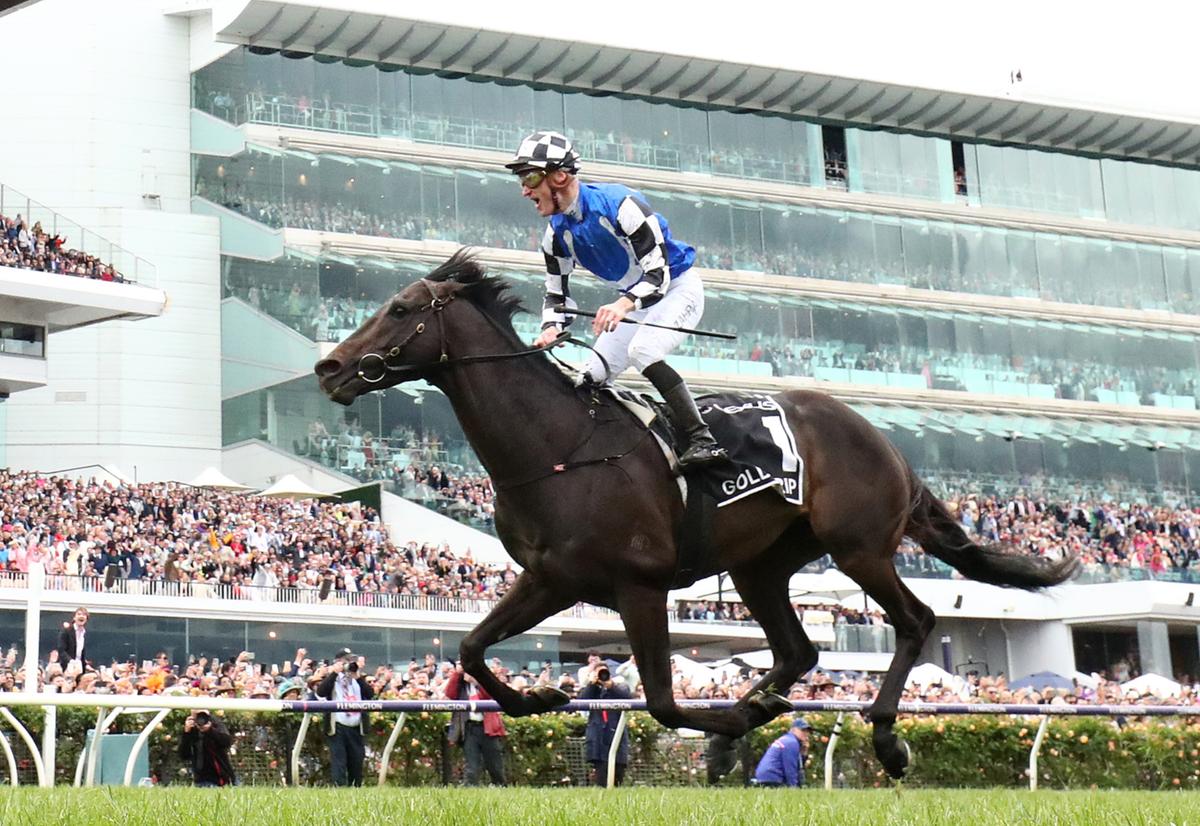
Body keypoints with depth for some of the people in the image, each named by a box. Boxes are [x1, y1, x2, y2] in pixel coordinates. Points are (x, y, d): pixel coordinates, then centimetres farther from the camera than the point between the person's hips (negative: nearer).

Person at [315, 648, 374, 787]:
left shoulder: (359, 679, 18)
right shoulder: (331, 678, 7)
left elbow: (370, 695, 2)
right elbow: (321, 692, -13)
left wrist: (358, 677, -6)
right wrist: (334, 672, -13)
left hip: (356, 728, 4)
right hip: (337, 727, -4)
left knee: (356, 763, 7)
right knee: (339, 763, -9)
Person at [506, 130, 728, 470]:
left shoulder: (620, 204, -29)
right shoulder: (557, 234, -5)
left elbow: (658, 273, -31)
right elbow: (557, 294, 1)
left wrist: (624, 305, -49)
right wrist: (551, 329, -21)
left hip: (678, 286, -8)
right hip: (635, 299, 8)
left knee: (642, 350, -32)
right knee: (590, 380, 0)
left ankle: (702, 440, -31)